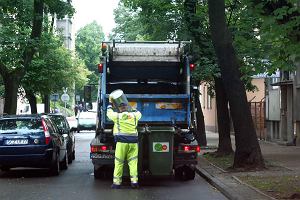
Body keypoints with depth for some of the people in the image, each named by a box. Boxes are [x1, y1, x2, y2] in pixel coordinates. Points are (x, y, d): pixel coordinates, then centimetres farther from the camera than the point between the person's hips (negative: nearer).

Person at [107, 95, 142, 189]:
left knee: (119, 162, 2)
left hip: (121, 142, -2)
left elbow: (109, 113, 19)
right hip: (133, 142, 2)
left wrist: (110, 103, 32)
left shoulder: (117, 116, -1)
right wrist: (131, 109, 43)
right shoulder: (134, 115, 7)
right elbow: (139, 113, 31)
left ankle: (117, 182, 4)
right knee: (133, 162, 3)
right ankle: (134, 181, -5)